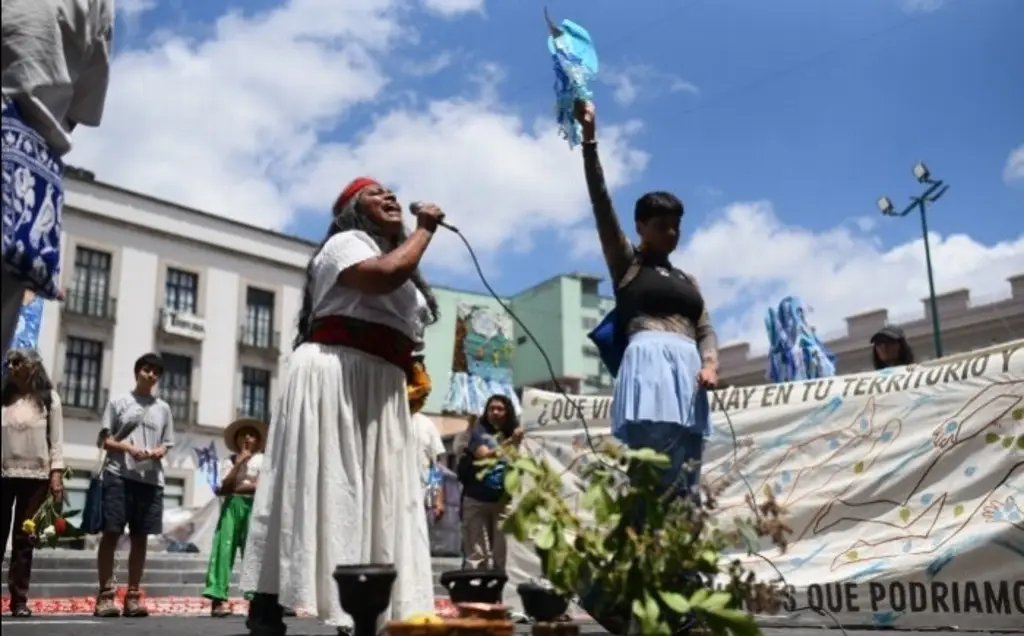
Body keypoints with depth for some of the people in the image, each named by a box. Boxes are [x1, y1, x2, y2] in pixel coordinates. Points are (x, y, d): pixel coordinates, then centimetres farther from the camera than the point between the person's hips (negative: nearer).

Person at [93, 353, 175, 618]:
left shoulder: (163, 408, 15)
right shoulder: (119, 402, 8)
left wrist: (158, 452, -8)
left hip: (151, 479, 3)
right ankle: (105, 594, -1)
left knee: (140, 537, 4)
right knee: (111, 533, -6)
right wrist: (129, 448, -13)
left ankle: (133, 596, 9)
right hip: (119, 475, -3)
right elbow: (104, 440, 5)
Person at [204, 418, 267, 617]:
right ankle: (218, 597, -10)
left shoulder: (262, 459, 6)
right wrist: (239, 462, -7)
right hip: (232, 506, 1)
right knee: (224, 548, -7)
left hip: (253, 506, -1)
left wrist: (235, 488, -8)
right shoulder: (231, 460, 9)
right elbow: (226, 484, -4)